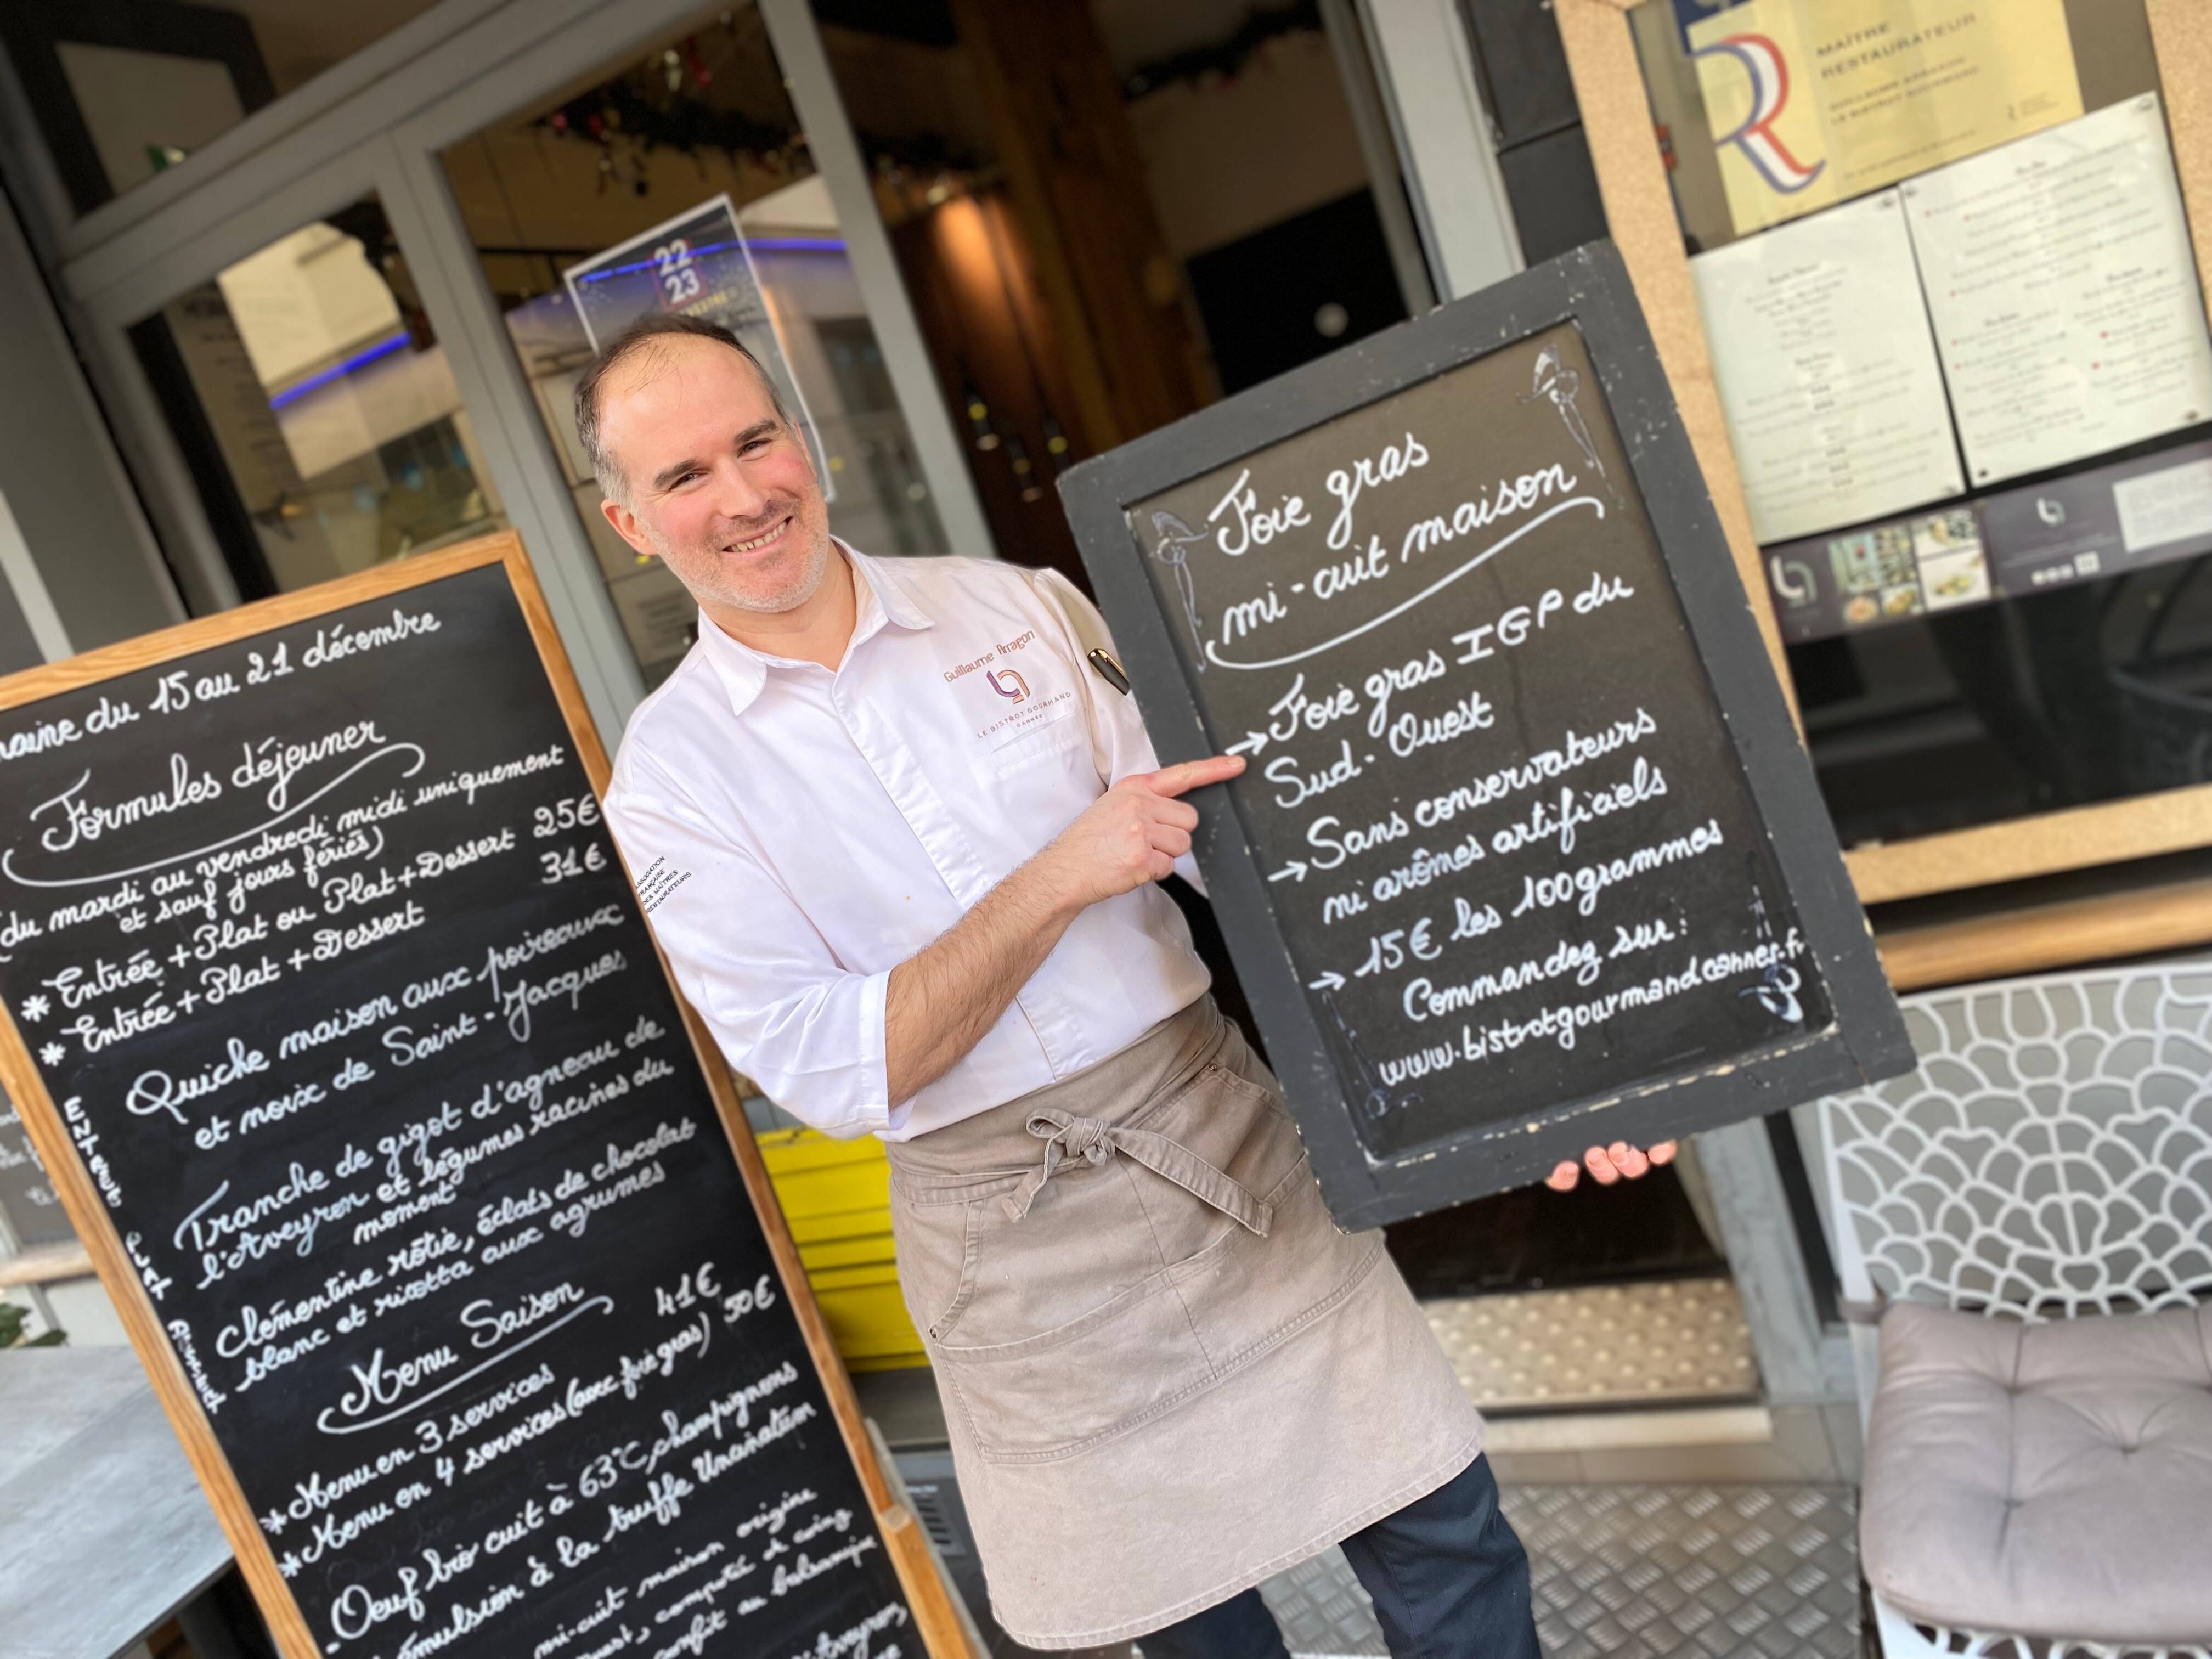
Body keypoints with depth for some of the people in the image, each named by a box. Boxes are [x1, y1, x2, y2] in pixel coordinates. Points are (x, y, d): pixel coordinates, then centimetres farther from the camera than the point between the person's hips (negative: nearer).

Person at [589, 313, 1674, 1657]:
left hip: (1221, 1129, 2)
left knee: (1444, 1539, 6)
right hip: (1015, 1234, -1)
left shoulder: (1013, 604, 1)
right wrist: (1057, 882, -21)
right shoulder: (673, 778, -5)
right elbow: (832, 1074, -12)